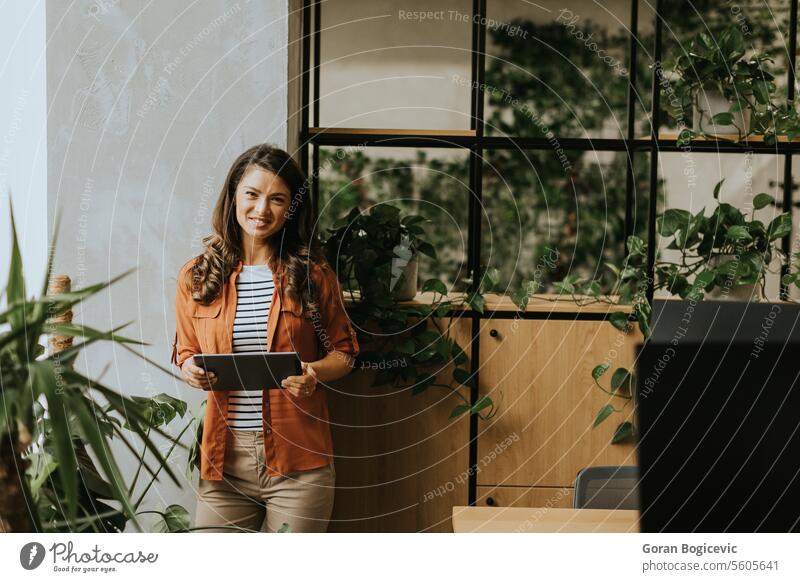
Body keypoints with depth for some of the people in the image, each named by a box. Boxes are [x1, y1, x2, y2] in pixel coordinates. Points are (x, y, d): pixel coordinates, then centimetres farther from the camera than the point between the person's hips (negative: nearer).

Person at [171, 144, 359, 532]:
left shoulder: (313, 275, 2)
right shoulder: (196, 277, 6)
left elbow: (344, 352, 9)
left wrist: (314, 373, -12)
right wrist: (190, 369, -7)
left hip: (297, 458, -1)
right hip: (223, 456, 1)